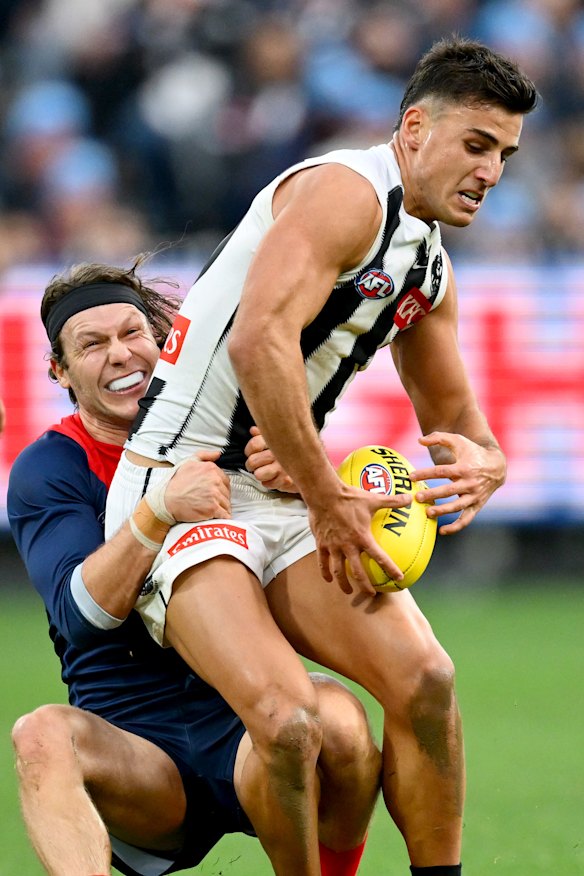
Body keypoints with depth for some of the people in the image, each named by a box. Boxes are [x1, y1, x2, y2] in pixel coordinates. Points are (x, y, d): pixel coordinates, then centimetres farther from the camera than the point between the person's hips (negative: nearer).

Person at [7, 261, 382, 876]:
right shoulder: (46, 470, 3)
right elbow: (82, 613, -12)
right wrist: (163, 510, -27)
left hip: (246, 718, 1)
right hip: (136, 746, -1)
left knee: (335, 717, -32)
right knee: (43, 735, -33)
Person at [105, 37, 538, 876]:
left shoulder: (430, 269, 15)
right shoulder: (347, 193, -14)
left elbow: (456, 420, 25)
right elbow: (257, 341, -28)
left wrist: (481, 463, -1)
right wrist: (329, 499, -22)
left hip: (286, 495, 8)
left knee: (423, 678, -10)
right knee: (288, 713, -26)